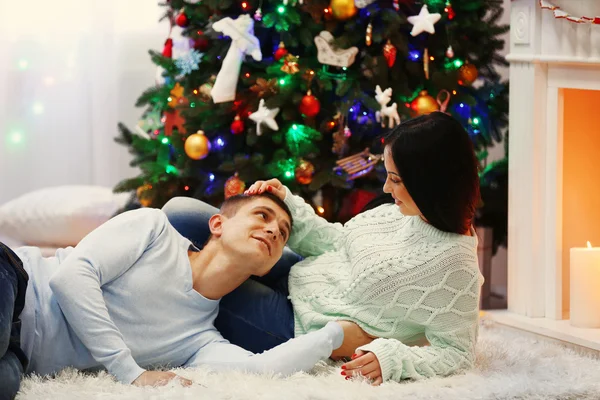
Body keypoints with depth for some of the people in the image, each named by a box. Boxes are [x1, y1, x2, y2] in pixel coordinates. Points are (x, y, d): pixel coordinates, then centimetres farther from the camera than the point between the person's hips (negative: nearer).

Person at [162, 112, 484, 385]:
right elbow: (338, 241, 7)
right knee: (181, 212, 4)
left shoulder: (455, 263, -27)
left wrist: (392, 358, -33)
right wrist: (287, 204, -2)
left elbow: (456, 353, -20)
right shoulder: (405, 211, -4)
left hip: (298, 327, -8)